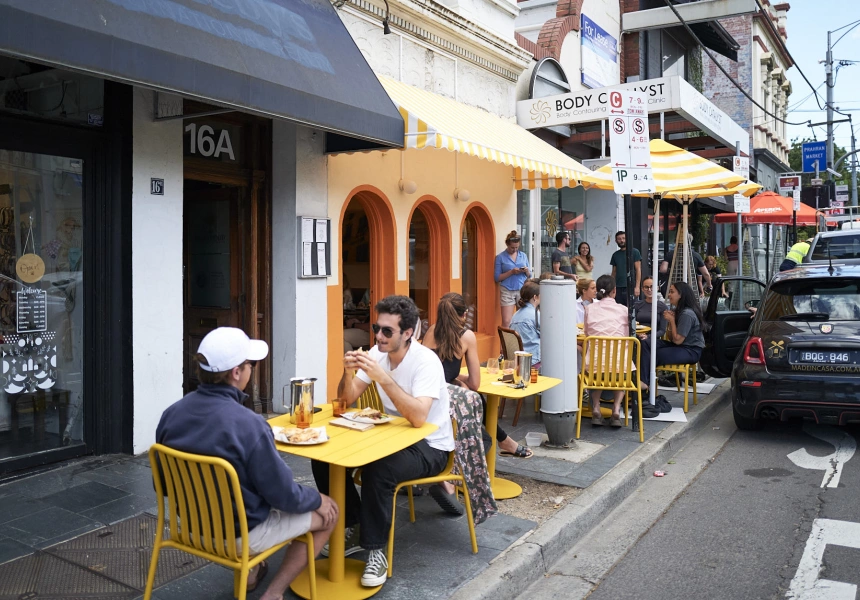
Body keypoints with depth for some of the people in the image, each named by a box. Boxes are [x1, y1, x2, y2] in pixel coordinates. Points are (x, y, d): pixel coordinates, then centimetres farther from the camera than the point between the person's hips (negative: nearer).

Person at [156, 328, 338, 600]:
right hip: (239, 532, -7)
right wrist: (317, 499, -2)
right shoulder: (248, 425, -32)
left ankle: (250, 571, 31)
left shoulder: (171, 413, -10)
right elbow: (284, 496, -22)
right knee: (327, 512, 11)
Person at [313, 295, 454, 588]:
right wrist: (349, 372, -22)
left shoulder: (426, 361, -24)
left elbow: (418, 418, -37)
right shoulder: (377, 353, -3)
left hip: (429, 446, -7)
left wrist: (383, 377, -40)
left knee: (376, 470, -35)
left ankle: (377, 550, -15)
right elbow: (347, 399, -1)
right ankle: (354, 529, 8)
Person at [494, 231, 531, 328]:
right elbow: (497, 278, 0)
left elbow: (529, 275, 17)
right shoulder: (500, 257, 4)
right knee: (506, 322, -10)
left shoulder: (523, 256, 13)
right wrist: (511, 272, -12)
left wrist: (527, 271, -6)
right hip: (507, 291, -3)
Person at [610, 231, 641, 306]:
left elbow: (638, 270, -3)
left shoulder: (634, 252, 1)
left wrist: (637, 286, -11)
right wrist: (611, 287, 6)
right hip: (618, 288, 4)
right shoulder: (615, 255, 13)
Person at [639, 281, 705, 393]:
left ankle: (644, 381, -5)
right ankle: (643, 380, -25)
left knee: (656, 355, -24)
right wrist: (669, 322, -4)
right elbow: (671, 338, 12)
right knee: (646, 345, -10)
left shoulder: (687, 314, -18)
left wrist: (672, 320, -12)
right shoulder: (677, 311, 13)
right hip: (678, 346, 9)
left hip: (691, 351, -9)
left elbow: (677, 340, -19)